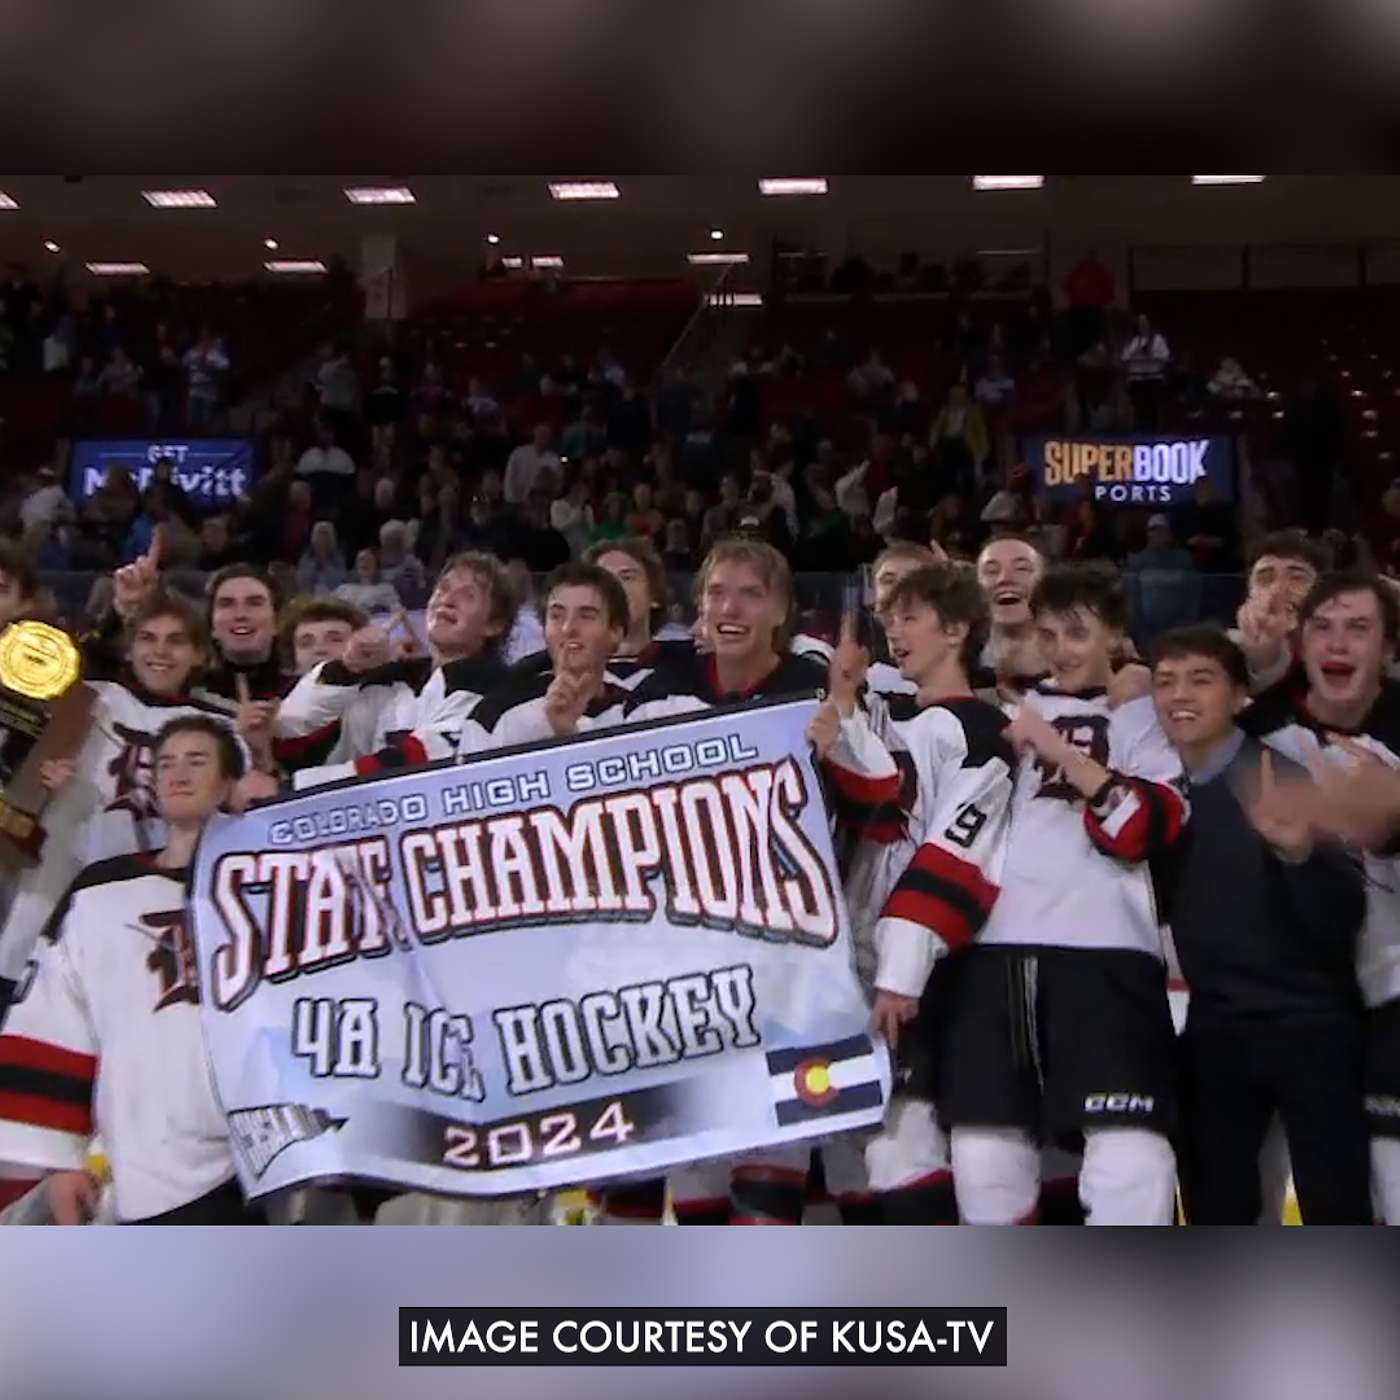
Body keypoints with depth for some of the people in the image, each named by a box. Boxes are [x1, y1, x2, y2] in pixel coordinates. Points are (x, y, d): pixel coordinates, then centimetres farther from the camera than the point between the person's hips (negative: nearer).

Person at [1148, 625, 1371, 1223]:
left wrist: (1298, 852, -37)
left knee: (1336, 1213, -3)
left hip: (1309, 1023, -4)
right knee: (1214, 1213, 12)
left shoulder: (1288, 778, -11)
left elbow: (1344, 919, -18)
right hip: (1213, 1031, 5)